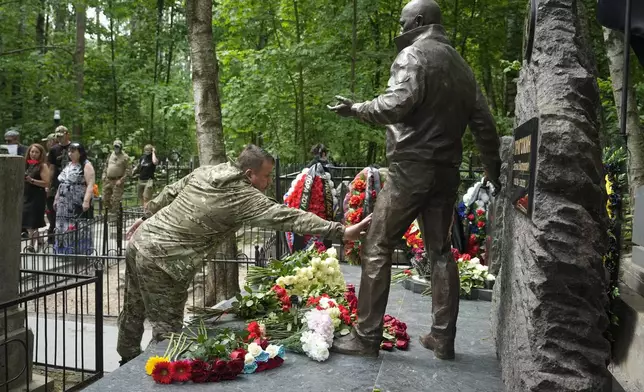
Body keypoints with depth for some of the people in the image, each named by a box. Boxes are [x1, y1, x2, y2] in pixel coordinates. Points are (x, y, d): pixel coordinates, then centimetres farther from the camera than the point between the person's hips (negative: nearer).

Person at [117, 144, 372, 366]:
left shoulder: (205, 171, 6)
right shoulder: (245, 197, -16)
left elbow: (168, 194, 17)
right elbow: (288, 217, -22)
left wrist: (146, 218, 33)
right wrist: (342, 231, -24)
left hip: (141, 241, 9)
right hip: (162, 260, -9)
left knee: (133, 313, 25)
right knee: (168, 328, 6)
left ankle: (128, 362, 44)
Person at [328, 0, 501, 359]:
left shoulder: (414, 54, -5)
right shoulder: (461, 64, 18)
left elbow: (399, 103, -23)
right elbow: (484, 125, 16)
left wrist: (356, 109, -10)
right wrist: (496, 172, 23)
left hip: (412, 166, -7)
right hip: (447, 170, 8)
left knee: (377, 248, 0)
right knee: (440, 251, 12)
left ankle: (366, 336, 3)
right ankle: (443, 338, 16)